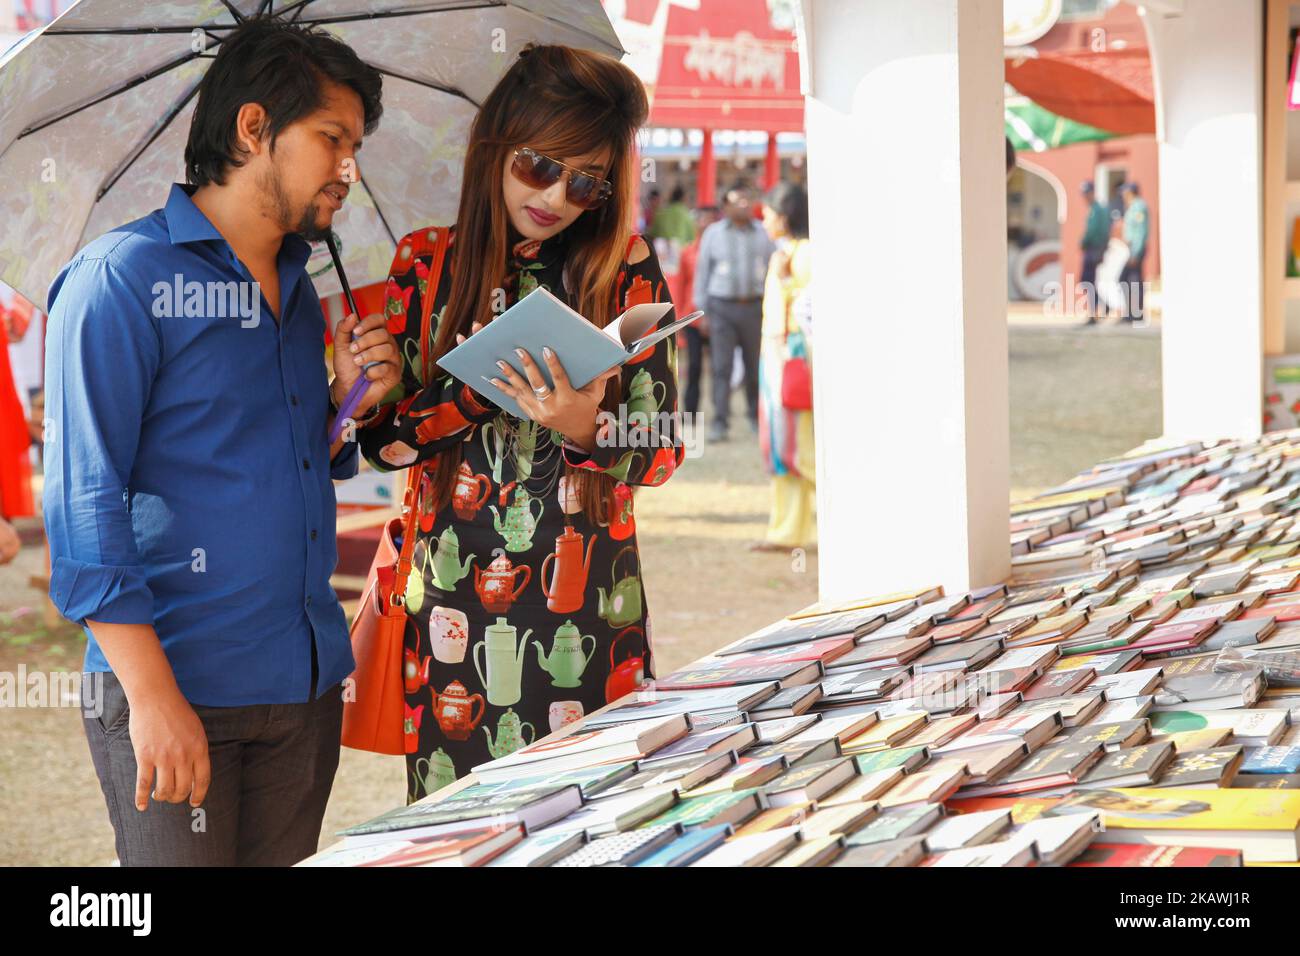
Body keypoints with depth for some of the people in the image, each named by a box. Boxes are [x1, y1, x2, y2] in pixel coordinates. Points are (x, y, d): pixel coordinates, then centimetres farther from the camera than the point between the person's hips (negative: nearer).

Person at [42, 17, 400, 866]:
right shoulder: (122, 278, -9)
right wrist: (153, 695, -19)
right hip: (176, 689, -7)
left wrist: (346, 402, 2)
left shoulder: (296, 288, 15)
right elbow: (84, 501, -13)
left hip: (306, 687, 7)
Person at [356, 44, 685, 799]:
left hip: (587, 596, -1)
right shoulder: (427, 263, 3)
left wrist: (586, 429, -21)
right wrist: (483, 389, -16)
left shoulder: (626, 268, 1)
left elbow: (663, 448, -1)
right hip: (455, 594, 1)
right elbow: (382, 437, -1)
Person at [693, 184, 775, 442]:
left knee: (756, 366, 6)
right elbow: (702, 272, 7)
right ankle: (720, 423, -5)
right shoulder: (713, 234, 6)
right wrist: (702, 311, 3)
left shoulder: (763, 234, 8)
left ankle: (757, 417, 22)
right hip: (722, 307, -1)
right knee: (721, 367, -6)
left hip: (755, 306, 1)